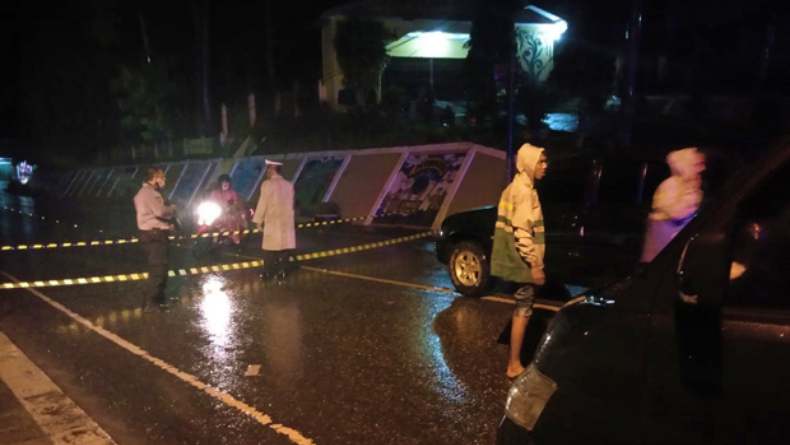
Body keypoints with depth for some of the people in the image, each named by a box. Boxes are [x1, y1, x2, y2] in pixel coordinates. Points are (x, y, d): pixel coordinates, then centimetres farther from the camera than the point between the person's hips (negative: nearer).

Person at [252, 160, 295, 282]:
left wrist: (258, 221, 1)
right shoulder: (289, 185, 4)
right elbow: (291, 204, 8)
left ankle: (267, 274, 11)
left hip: (272, 222, -4)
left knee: (270, 249, 6)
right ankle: (280, 273, 10)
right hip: (287, 222, 4)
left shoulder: (267, 184, -10)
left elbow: (262, 204, -8)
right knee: (284, 248, 8)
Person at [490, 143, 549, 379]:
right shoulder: (525, 190, -18)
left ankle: (514, 358, 29)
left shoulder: (517, 187, 14)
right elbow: (522, 231, -23)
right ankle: (514, 365, 2)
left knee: (521, 310, 18)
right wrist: (535, 264, -21)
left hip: (517, 260, 10)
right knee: (523, 311, -4)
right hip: (523, 261, -10)